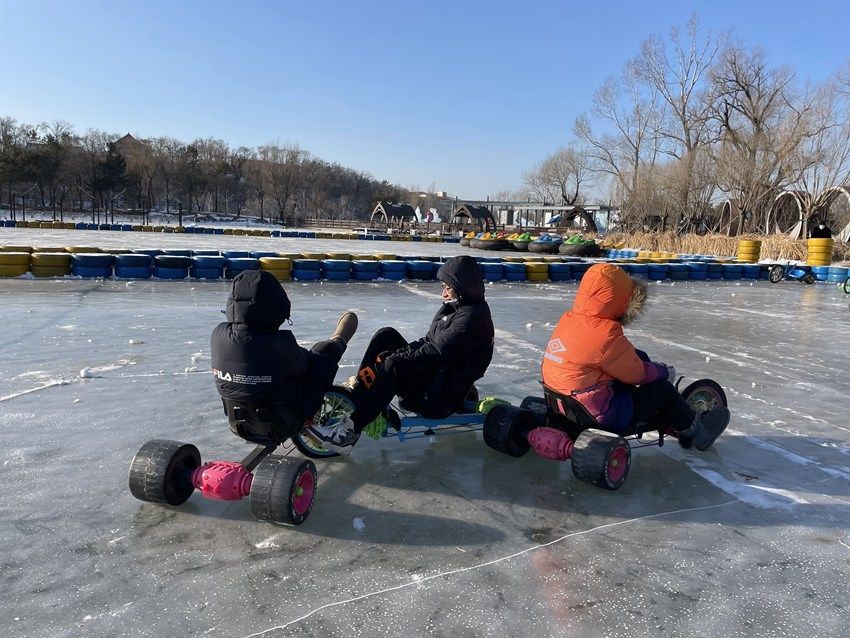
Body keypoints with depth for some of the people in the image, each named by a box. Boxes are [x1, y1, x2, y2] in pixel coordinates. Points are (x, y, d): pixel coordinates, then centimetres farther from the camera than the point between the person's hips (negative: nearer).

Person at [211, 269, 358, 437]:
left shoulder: (218, 335, -16)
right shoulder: (279, 345, -33)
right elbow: (301, 364, -11)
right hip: (286, 423, -5)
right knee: (325, 350, 8)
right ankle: (338, 342, 43)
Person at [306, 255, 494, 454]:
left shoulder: (473, 317, -17)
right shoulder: (454, 307, 14)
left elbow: (436, 352, -25)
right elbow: (428, 341, 15)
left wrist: (395, 358, -21)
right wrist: (400, 353, -2)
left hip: (442, 395, -10)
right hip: (430, 374, 10)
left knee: (393, 366, -32)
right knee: (386, 335, -1)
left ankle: (348, 433, -31)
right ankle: (356, 395, -5)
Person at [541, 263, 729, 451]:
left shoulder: (568, 319, 2)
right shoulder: (606, 335, -25)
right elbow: (636, 373, -11)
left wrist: (648, 362, 15)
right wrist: (664, 371, 8)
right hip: (599, 416, -8)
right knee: (663, 389, 6)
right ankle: (693, 431, 31)